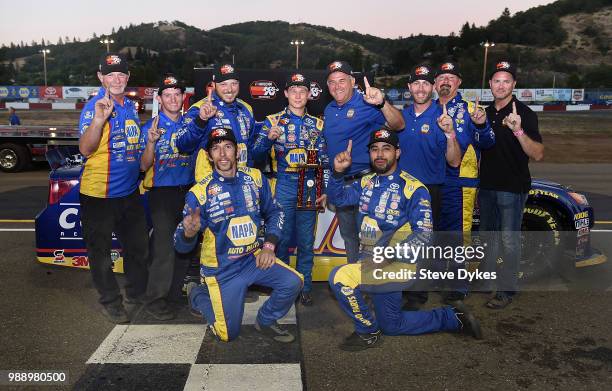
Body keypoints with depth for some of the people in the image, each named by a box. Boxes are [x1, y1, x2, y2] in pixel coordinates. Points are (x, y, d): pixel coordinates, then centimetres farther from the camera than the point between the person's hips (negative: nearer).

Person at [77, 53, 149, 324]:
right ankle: (110, 302, 25)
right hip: (99, 194, -7)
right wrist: (99, 118, -40)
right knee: (101, 251, 8)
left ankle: (137, 294, 37)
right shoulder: (94, 107, -14)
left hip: (129, 191, 7)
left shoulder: (131, 106, 9)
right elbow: (85, 149, -28)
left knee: (138, 246, 18)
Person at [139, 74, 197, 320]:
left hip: (188, 191, 5)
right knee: (164, 248, -8)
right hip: (162, 193, -5)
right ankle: (156, 301, 2)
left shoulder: (190, 124, 9)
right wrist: (151, 142, -26)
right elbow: (144, 166, -10)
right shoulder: (151, 127, -5)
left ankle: (175, 292, 27)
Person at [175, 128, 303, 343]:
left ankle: (265, 321, 12)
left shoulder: (255, 178, -5)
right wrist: (189, 232, -38)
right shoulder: (199, 193, -15)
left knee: (293, 282, -17)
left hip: (254, 258, 3)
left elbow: (274, 212, 8)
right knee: (229, 334, 2)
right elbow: (182, 246, -14)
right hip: (221, 268, -3)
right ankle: (198, 294, 31)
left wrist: (269, 245, -5)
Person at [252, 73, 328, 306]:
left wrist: (324, 190, 4)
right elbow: (257, 154, -1)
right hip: (283, 186, -2)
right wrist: (269, 138, -20)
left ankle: (304, 287, 19)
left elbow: (324, 160, 11)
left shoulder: (318, 125, 11)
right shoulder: (273, 121, 6)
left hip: (310, 187, 2)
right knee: (282, 238, 2)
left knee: (306, 241, 6)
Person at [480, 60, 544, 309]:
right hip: (487, 185, 7)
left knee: (509, 240, -4)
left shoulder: (524, 113, -11)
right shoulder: (487, 113, 10)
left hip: (512, 187, -7)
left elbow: (538, 154, -22)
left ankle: (506, 290, 5)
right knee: (487, 234, 17)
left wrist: (518, 131, -33)